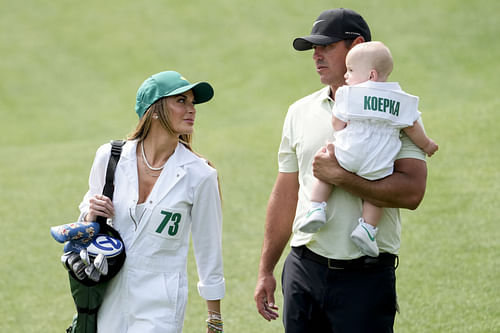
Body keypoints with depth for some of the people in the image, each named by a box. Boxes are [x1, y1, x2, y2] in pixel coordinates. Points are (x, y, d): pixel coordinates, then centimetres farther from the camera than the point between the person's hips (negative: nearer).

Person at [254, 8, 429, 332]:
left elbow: (412, 191, -17)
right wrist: (266, 271, 15)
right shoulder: (301, 112, 12)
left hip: (365, 277, -5)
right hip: (303, 269, 5)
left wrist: (339, 175, -19)